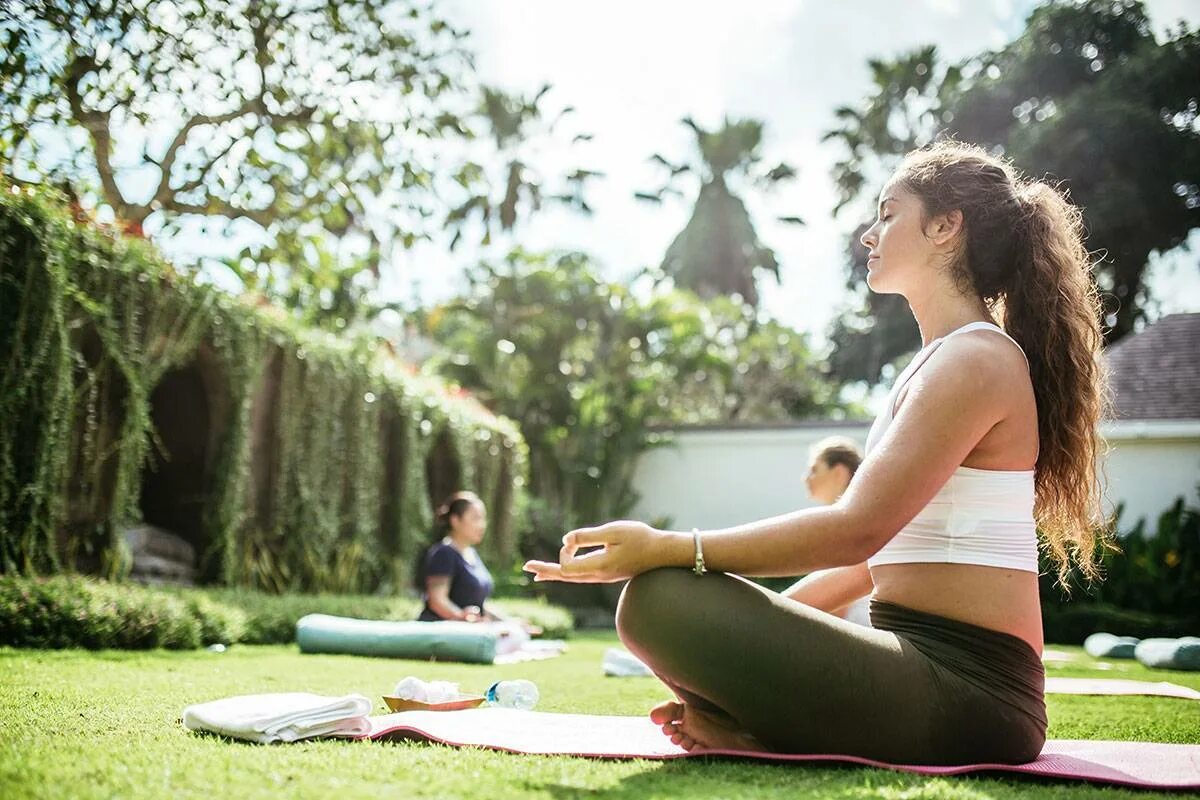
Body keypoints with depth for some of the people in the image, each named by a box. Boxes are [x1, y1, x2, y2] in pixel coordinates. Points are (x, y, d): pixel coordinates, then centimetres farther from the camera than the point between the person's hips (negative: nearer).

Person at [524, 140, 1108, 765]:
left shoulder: (977, 358, -11)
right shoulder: (943, 362, 21)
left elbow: (859, 527, -22)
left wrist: (666, 548, -23)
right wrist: (775, 620, 15)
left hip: (970, 690, -11)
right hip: (931, 666, 11)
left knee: (661, 601, -26)